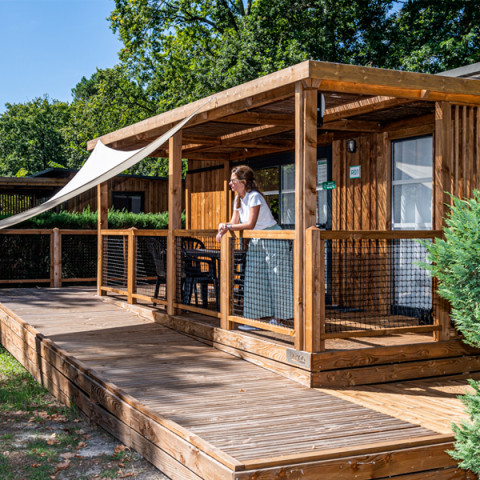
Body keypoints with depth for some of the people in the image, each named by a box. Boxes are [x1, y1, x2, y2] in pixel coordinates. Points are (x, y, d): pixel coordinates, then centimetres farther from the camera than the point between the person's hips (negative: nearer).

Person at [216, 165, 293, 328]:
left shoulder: (254, 197, -18)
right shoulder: (238, 199, 8)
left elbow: (250, 225, -23)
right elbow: (234, 223, 8)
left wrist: (228, 227, -22)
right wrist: (223, 228, -13)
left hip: (273, 240, -8)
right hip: (256, 242, 9)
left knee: (275, 280, -4)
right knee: (256, 281, 4)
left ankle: (277, 319, 1)